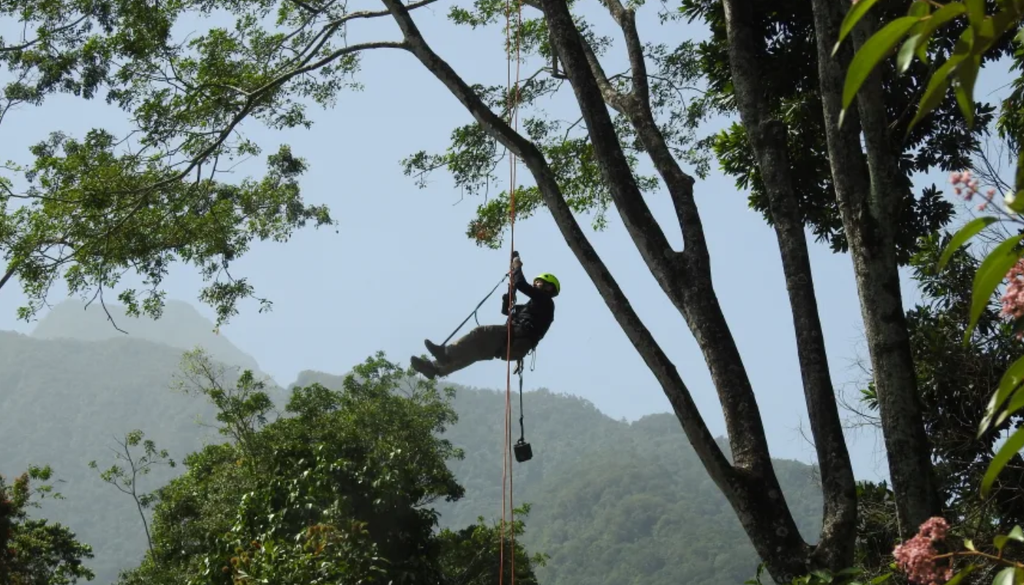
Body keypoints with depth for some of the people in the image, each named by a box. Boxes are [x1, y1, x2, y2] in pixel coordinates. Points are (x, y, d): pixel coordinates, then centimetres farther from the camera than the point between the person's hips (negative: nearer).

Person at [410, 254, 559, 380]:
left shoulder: (545, 300, 6)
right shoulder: (534, 305, 35)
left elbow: (522, 285, -9)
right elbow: (506, 309, 37)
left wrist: (517, 267, 8)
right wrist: (511, 287, 30)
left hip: (517, 341, -9)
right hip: (512, 343, 9)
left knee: (481, 333, -24)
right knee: (475, 349, 0)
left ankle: (447, 353, -35)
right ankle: (436, 367, -9)